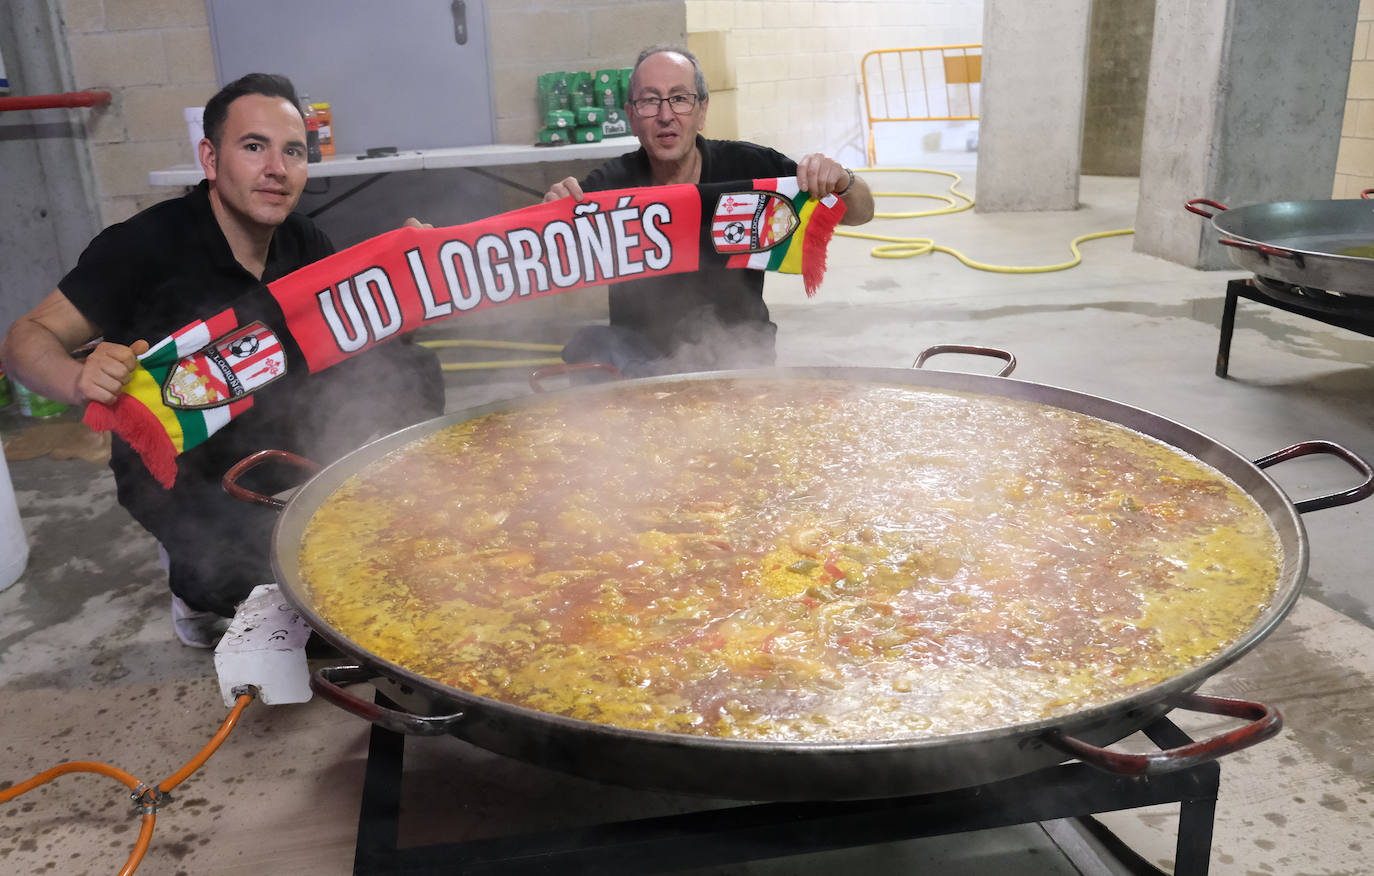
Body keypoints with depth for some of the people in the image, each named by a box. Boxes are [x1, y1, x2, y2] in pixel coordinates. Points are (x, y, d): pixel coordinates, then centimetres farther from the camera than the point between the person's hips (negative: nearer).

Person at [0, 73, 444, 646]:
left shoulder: (303, 244, -4)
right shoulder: (146, 245, -20)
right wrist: (81, 380, -40)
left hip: (282, 438, 5)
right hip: (179, 468, -5)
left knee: (412, 372, -10)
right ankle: (197, 580, 8)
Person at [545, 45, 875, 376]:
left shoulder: (747, 166, -7)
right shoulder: (610, 184, -6)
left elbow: (860, 213, -3)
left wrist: (840, 182, -26)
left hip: (734, 347, -1)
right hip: (639, 348, 1)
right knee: (587, 346, -25)